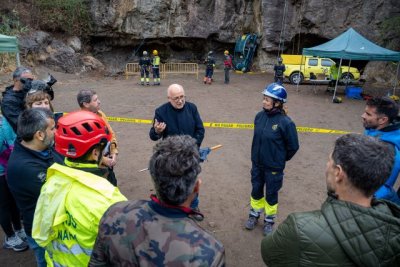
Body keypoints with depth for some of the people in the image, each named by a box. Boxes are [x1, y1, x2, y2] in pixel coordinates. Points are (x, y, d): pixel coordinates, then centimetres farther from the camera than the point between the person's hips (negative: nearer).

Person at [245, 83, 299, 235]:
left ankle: (269, 220, 36)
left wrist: (281, 159, 2)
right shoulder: (260, 116, -7)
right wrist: (258, 154, 13)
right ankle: (254, 214, 42)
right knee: (256, 191, 19)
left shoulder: (285, 122, -22)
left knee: (271, 194, 14)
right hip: (257, 164, 4)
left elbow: (293, 146, -10)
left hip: (274, 167, -4)